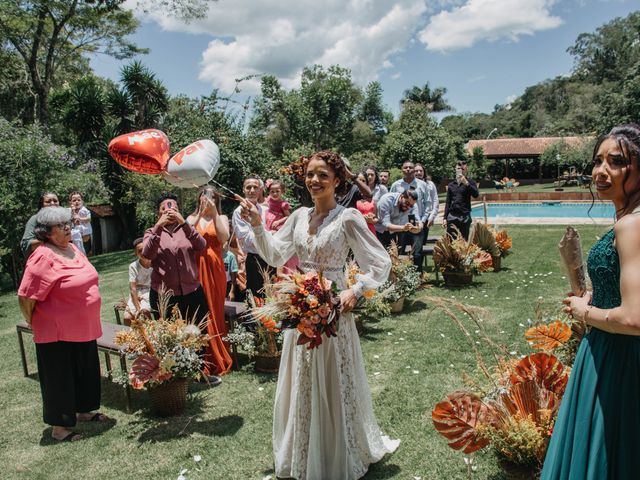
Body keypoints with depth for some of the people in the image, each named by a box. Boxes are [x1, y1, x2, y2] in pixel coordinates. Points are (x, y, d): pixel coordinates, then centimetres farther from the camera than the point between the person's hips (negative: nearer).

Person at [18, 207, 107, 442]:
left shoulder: (73, 249, 6)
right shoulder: (43, 258, -21)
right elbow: (26, 298, -21)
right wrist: (35, 324, -7)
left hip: (84, 328, 8)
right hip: (58, 333, -8)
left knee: (86, 371, 20)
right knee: (60, 378, 7)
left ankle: (83, 411, 39)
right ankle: (59, 426, 22)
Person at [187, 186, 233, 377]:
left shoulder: (221, 218, 9)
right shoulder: (192, 218, 11)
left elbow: (224, 238, -10)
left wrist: (214, 214, -13)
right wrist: (200, 214, -12)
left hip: (215, 268, -1)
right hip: (196, 268, 1)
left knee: (215, 310, 2)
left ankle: (217, 359, 14)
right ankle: (202, 359, 9)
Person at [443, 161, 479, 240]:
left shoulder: (470, 182, 4)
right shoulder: (451, 185, 12)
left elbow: (476, 195, -14)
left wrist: (466, 183, -22)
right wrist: (445, 218, 9)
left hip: (465, 217, -2)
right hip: (452, 217, 3)